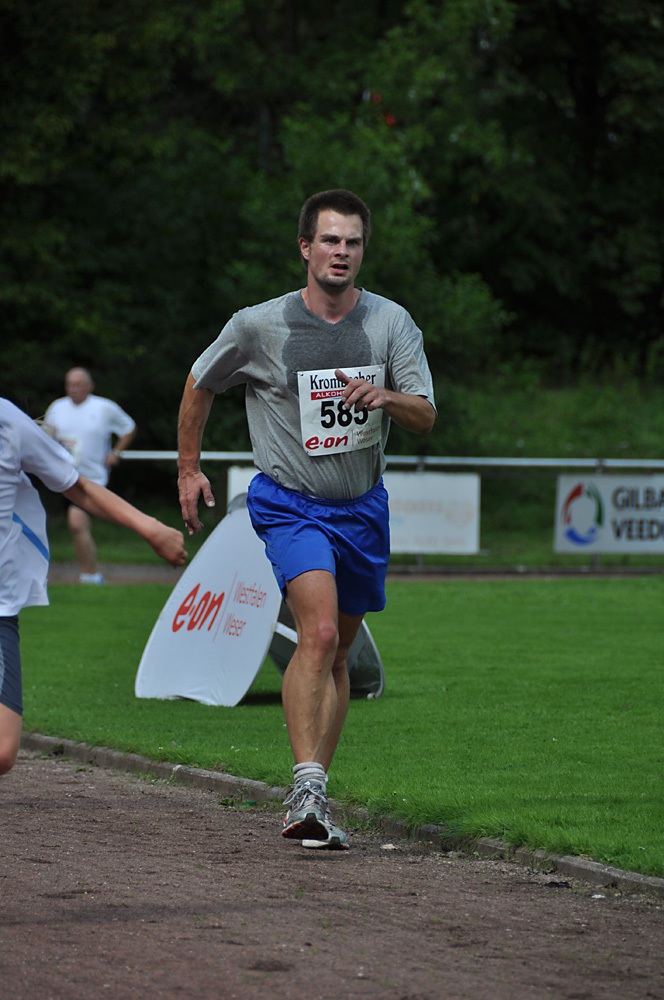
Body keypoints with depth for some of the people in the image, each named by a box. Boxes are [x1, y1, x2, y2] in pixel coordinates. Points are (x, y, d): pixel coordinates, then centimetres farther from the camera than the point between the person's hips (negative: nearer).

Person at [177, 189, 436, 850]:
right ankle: (308, 789, -28)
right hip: (289, 504, -4)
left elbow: (426, 417, -6)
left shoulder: (391, 324, -3)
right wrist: (188, 469, 11)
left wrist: (384, 397, -27)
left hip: (363, 509, 4)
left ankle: (309, 802, 19)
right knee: (318, 633, -24)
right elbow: (199, 385, 8)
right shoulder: (259, 326, -9)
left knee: (335, 653, 10)